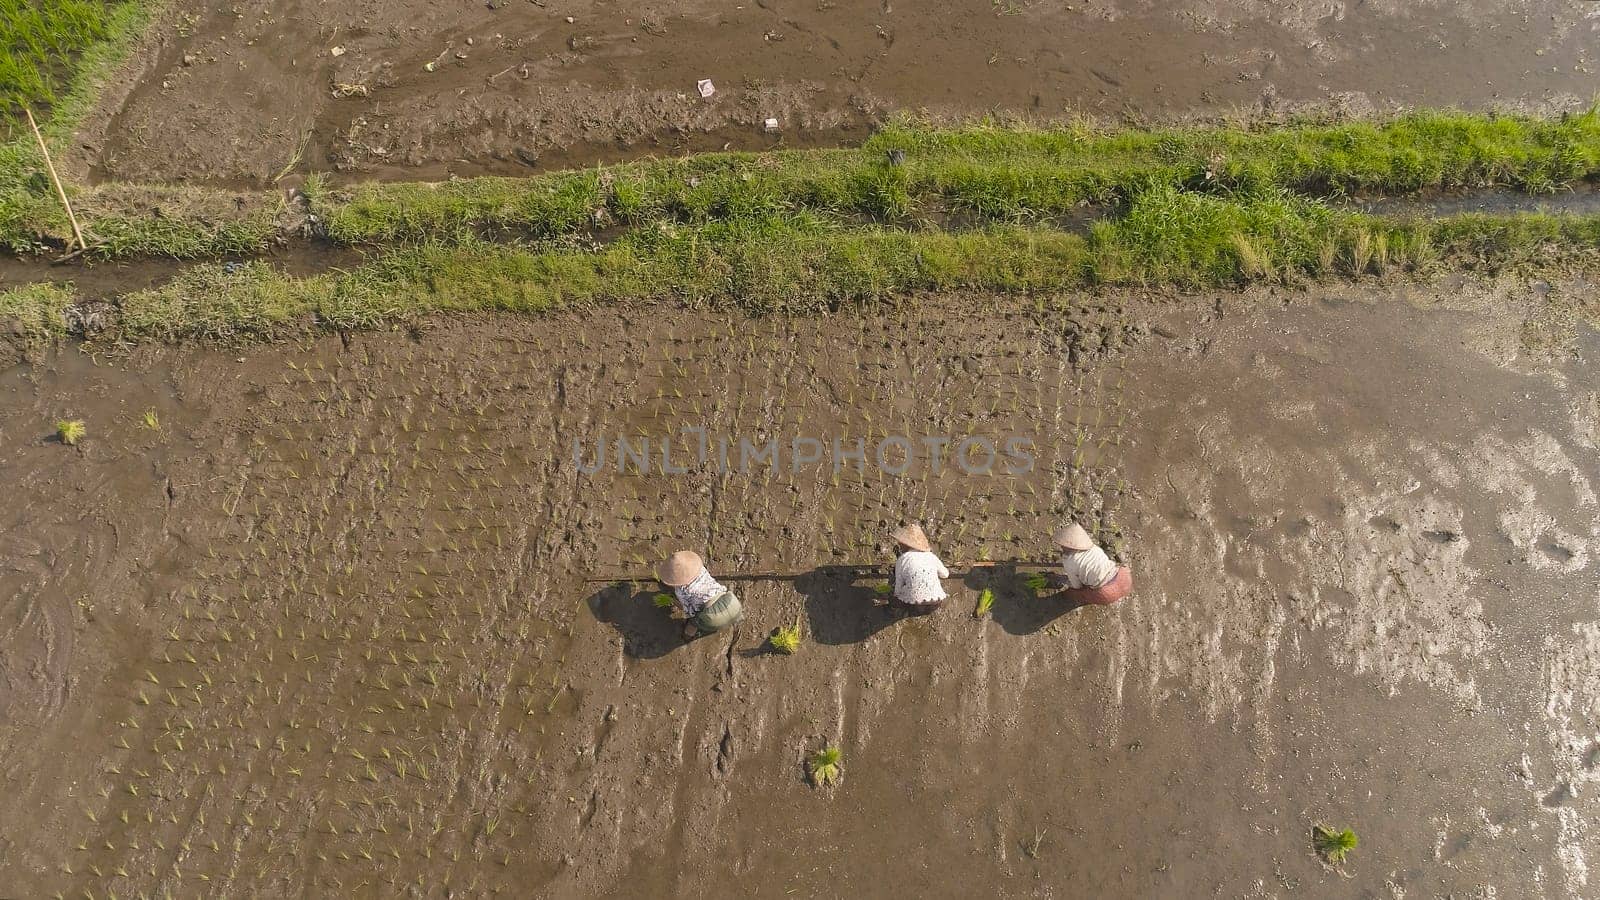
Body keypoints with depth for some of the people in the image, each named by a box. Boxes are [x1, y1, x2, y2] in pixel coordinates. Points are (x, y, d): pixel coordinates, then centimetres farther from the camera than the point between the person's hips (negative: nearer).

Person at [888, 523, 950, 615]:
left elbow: (898, 589, -2)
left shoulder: (901, 560, -8)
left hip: (913, 607, -3)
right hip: (935, 604, 3)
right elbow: (945, 574, 21)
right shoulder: (931, 556, 3)